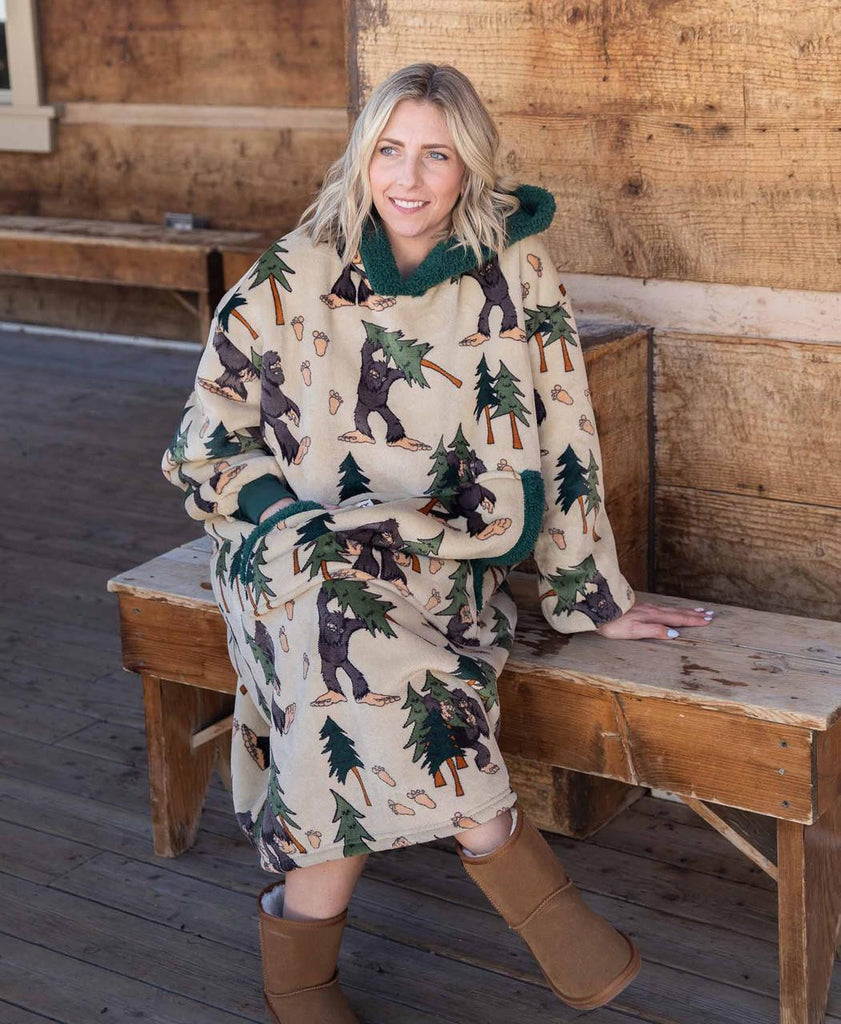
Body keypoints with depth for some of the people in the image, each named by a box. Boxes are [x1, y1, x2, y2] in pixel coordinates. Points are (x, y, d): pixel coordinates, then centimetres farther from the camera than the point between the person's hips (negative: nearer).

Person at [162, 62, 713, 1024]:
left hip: (445, 556, 0)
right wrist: (293, 528, -11)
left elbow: (561, 440, 3)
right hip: (298, 549, 0)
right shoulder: (290, 280, -1)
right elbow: (207, 446, 5)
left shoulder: (514, 270, -1)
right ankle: (540, 902, -19)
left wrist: (599, 598, 6)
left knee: (371, 726, -30)